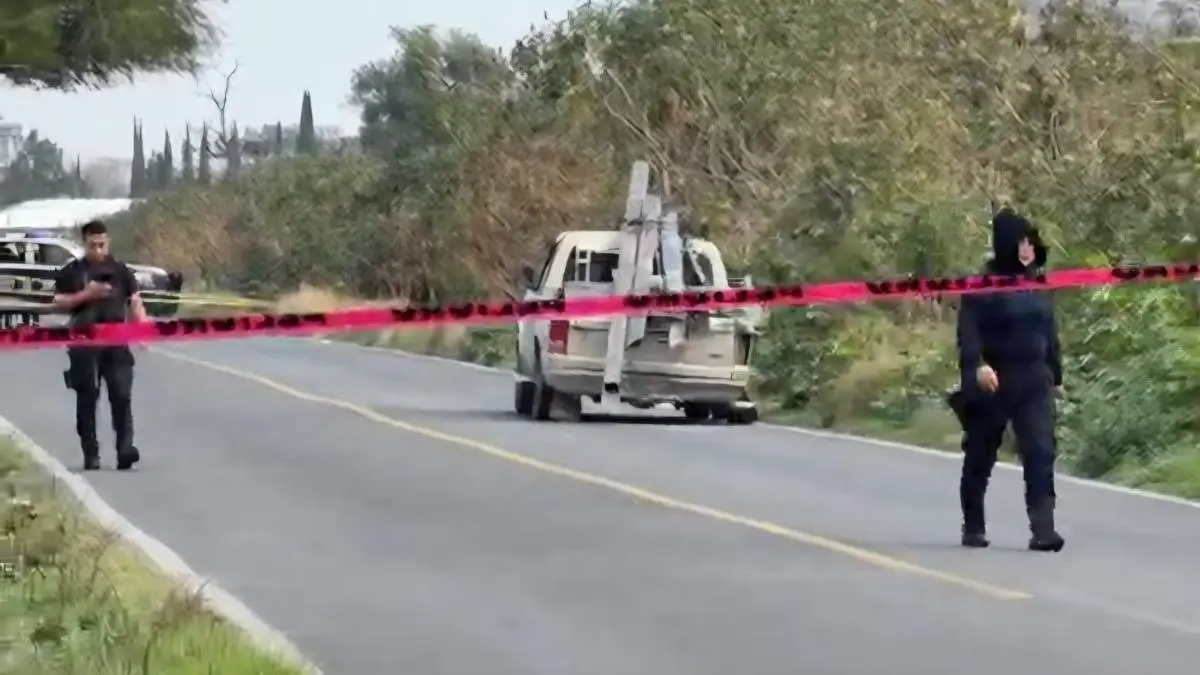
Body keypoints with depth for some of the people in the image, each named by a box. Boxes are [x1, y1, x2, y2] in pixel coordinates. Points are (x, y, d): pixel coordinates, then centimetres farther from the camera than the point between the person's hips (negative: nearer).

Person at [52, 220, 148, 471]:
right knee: (87, 399, 3)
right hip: (83, 343, -1)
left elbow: (135, 301, 7)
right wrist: (86, 294, -12)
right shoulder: (71, 272, 5)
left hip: (116, 342, 1)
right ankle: (90, 455, 9)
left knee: (122, 395, -9)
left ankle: (125, 449, -12)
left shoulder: (120, 270, 10)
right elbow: (58, 303, 1)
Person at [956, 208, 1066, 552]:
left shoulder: (1038, 285, 11)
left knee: (1041, 453, -11)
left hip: (1034, 382, 4)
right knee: (980, 458, 9)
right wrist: (976, 365, -30)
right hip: (993, 382, -4)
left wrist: (1056, 375, 21)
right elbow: (969, 330, -15)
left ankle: (1043, 529, -16)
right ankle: (973, 527, 24)